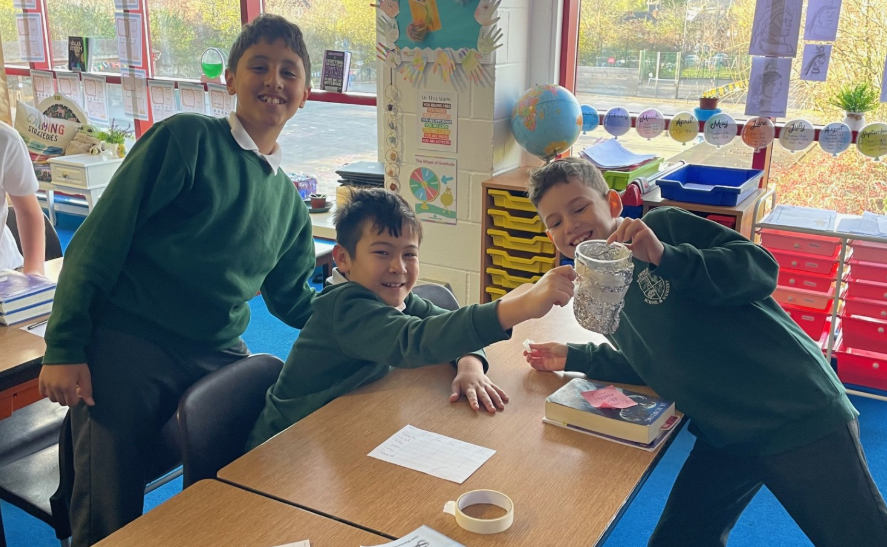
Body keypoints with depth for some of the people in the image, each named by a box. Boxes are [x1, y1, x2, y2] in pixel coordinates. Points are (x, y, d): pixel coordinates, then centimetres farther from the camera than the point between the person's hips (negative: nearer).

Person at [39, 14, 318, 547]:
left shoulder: (288, 201, 14)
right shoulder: (187, 138, -4)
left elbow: (291, 297, 21)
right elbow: (102, 238, -7)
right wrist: (64, 348, -12)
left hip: (218, 358, 5)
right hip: (125, 344, -5)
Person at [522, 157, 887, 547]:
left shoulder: (664, 226, -9)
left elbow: (761, 269, -18)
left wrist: (665, 256, -29)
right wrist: (576, 359, 9)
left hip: (798, 412, -6)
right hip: (724, 439, 7)